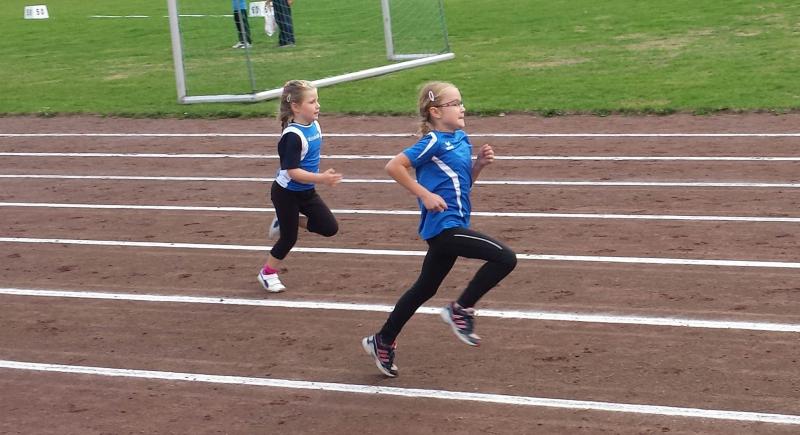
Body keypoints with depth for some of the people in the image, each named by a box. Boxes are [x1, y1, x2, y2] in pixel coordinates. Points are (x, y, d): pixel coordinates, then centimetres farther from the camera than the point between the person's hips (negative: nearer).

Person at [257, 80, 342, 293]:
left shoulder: (314, 125, -4)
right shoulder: (292, 136, -29)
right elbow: (292, 172, -31)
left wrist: (322, 176, 19)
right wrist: (322, 178, -37)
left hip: (307, 192, 7)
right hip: (287, 193, -7)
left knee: (330, 227, 2)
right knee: (289, 238, 5)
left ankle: (285, 222, 19)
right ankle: (267, 273, 28)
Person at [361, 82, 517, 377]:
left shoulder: (461, 139, 13)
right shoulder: (434, 142, -13)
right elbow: (394, 166, -18)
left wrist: (480, 164, 5)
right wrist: (426, 195, -20)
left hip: (450, 226, 9)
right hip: (443, 225, -9)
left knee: (425, 289, 18)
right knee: (504, 258, -16)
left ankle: (383, 342, 28)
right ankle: (461, 310, -4)